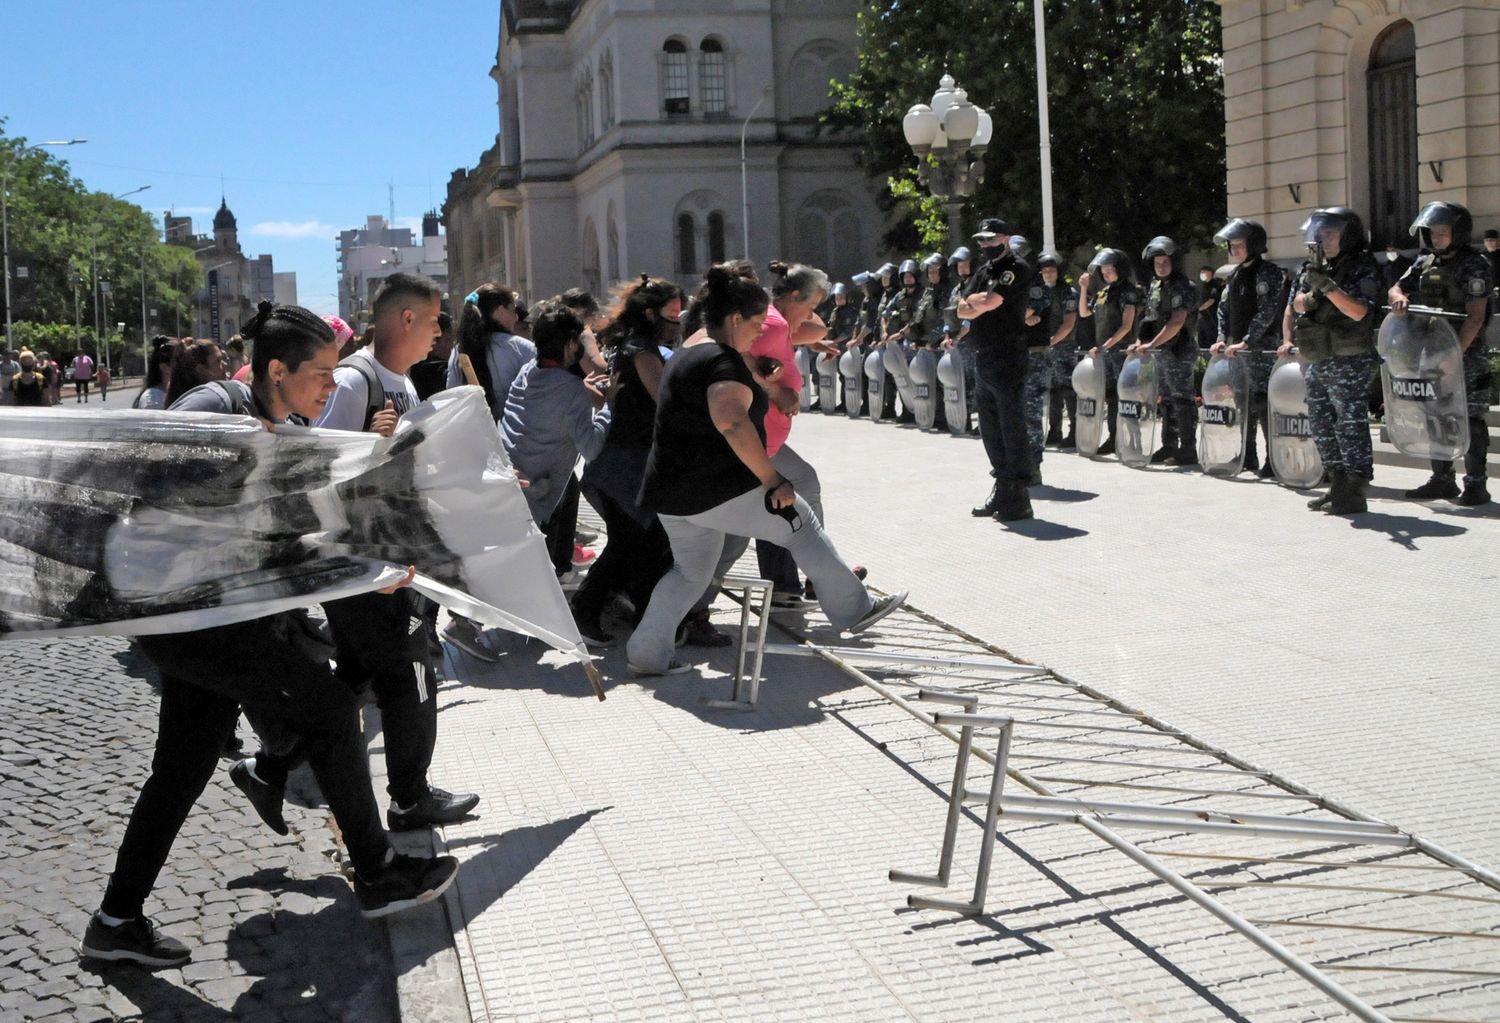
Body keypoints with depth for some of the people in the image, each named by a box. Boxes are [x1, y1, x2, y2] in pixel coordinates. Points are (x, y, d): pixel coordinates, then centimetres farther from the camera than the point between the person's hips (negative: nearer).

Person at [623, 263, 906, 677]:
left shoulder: (686, 358, 17)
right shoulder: (724, 364, -17)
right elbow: (731, 422, -35)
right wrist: (773, 481, -34)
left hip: (673, 496, 9)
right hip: (720, 491, -9)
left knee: (690, 573, 22)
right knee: (802, 525, 6)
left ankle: (645, 655, 20)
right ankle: (854, 610, 12)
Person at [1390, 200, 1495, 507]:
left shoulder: (1473, 266, -10)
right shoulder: (1425, 262, 11)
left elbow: (1475, 317, -17)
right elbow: (1396, 288, 11)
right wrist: (1399, 298, -15)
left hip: (1466, 354, -7)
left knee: (1470, 421, -3)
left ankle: (1476, 484, 2)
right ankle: (1442, 480, 20)